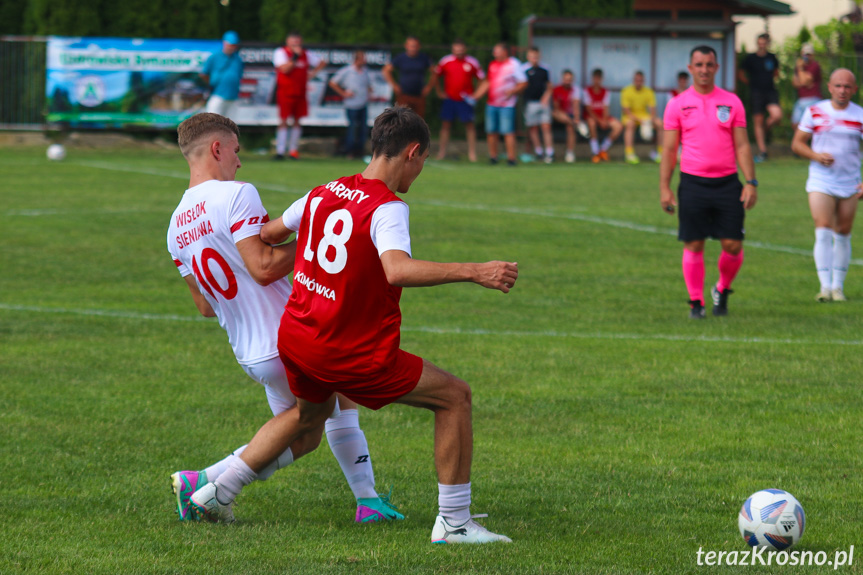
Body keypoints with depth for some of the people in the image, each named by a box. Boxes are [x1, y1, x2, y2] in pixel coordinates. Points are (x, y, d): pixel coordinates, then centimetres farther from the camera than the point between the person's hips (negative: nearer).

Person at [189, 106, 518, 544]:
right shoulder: (387, 209, -18)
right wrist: (472, 272, -39)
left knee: (311, 413, 37)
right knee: (455, 397, 3)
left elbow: (267, 235, 21)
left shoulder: (323, 194, 5)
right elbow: (397, 269, -37)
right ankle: (454, 522, 2)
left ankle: (219, 491, 37)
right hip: (353, 354, -8)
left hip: (294, 337, 8)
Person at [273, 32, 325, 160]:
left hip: (300, 94, 5)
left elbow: (321, 63, 23)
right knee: (284, 121, -9)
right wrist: (295, 56, -17)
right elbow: (285, 69, -18)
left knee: (296, 121, 7)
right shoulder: (280, 52, -3)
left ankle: (293, 150, 15)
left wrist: (313, 73, 9)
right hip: (285, 93, -5)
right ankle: (280, 151, -10)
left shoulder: (305, 55, 10)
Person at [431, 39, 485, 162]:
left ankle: (472, 153, 1)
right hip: (449, 98, 1)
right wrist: (439, 91, 6)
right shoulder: (445, 61, 1)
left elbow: (482, 79, 5)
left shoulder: (472, 63, -2)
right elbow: (435, 77, 14)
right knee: (446, 124, 2)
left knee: (469, 124, -3)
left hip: (466, 100, -1)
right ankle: (442, 152, 8)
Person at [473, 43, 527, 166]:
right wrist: (476, 95, 14)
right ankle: (493, 156, 15)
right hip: (491, 104, 6)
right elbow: (487, 83, 22)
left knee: (508, 131, -9)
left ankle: (511, 158, -5)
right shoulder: (492, 64, 14)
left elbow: (523, 83, -3)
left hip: (507, 104, -6)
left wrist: (511, 91, -17)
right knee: (491, 131, 5)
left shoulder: (514, 65, -4)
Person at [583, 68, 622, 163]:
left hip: (603, 117, 4)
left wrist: (604, 120, -23)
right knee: (591, 122, -40)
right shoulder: (587, 91, -6)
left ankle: (603, 149, -6)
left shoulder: (606, 92, 4)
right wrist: (599, 120, -24)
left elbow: (605, 109, -3)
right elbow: (589, 109, -12)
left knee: (619, 126, -21)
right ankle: (595, 152, -33)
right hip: (591, 116, -4)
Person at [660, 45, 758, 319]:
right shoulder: (678, 105, 4)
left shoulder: (731, 102, 7)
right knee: (693, 245, -1)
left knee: (733, 245, -2)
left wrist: (751, 182, -2)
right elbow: (669, 149, 4)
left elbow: (742, 146, 6)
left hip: (727, 183, 1)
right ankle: (696, 303, 8)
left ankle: (722, 291, 23)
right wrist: (664, 187, -2)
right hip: (693, 183, -1)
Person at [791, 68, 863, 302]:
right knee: (823, 232, -14)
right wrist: (817, 155, -14)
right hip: (821, 182, -1)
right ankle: (825, 286, -16)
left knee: (843, 236, 8)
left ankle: (838, 286, 20)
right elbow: (797, 143, 5)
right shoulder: (814, 112, -1)